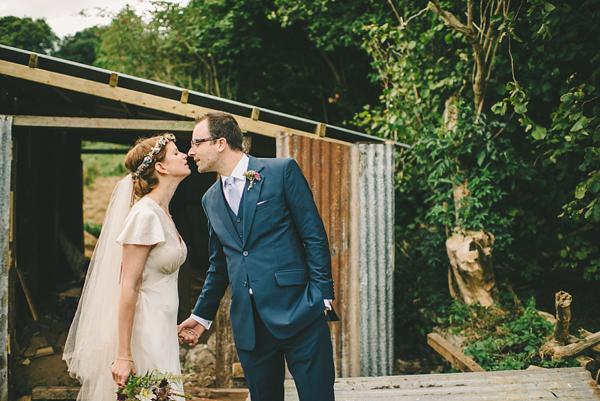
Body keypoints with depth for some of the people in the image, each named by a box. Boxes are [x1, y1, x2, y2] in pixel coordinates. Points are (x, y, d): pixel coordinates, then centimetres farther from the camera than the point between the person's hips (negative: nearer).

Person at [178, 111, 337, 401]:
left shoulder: (283, 171, 0)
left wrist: (321, 295, -9)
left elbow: (315, 236, -3)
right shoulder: (211, 199, 16)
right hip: (248, 323, 5)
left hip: (298, 311, -5)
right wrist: (202, 315, 21)